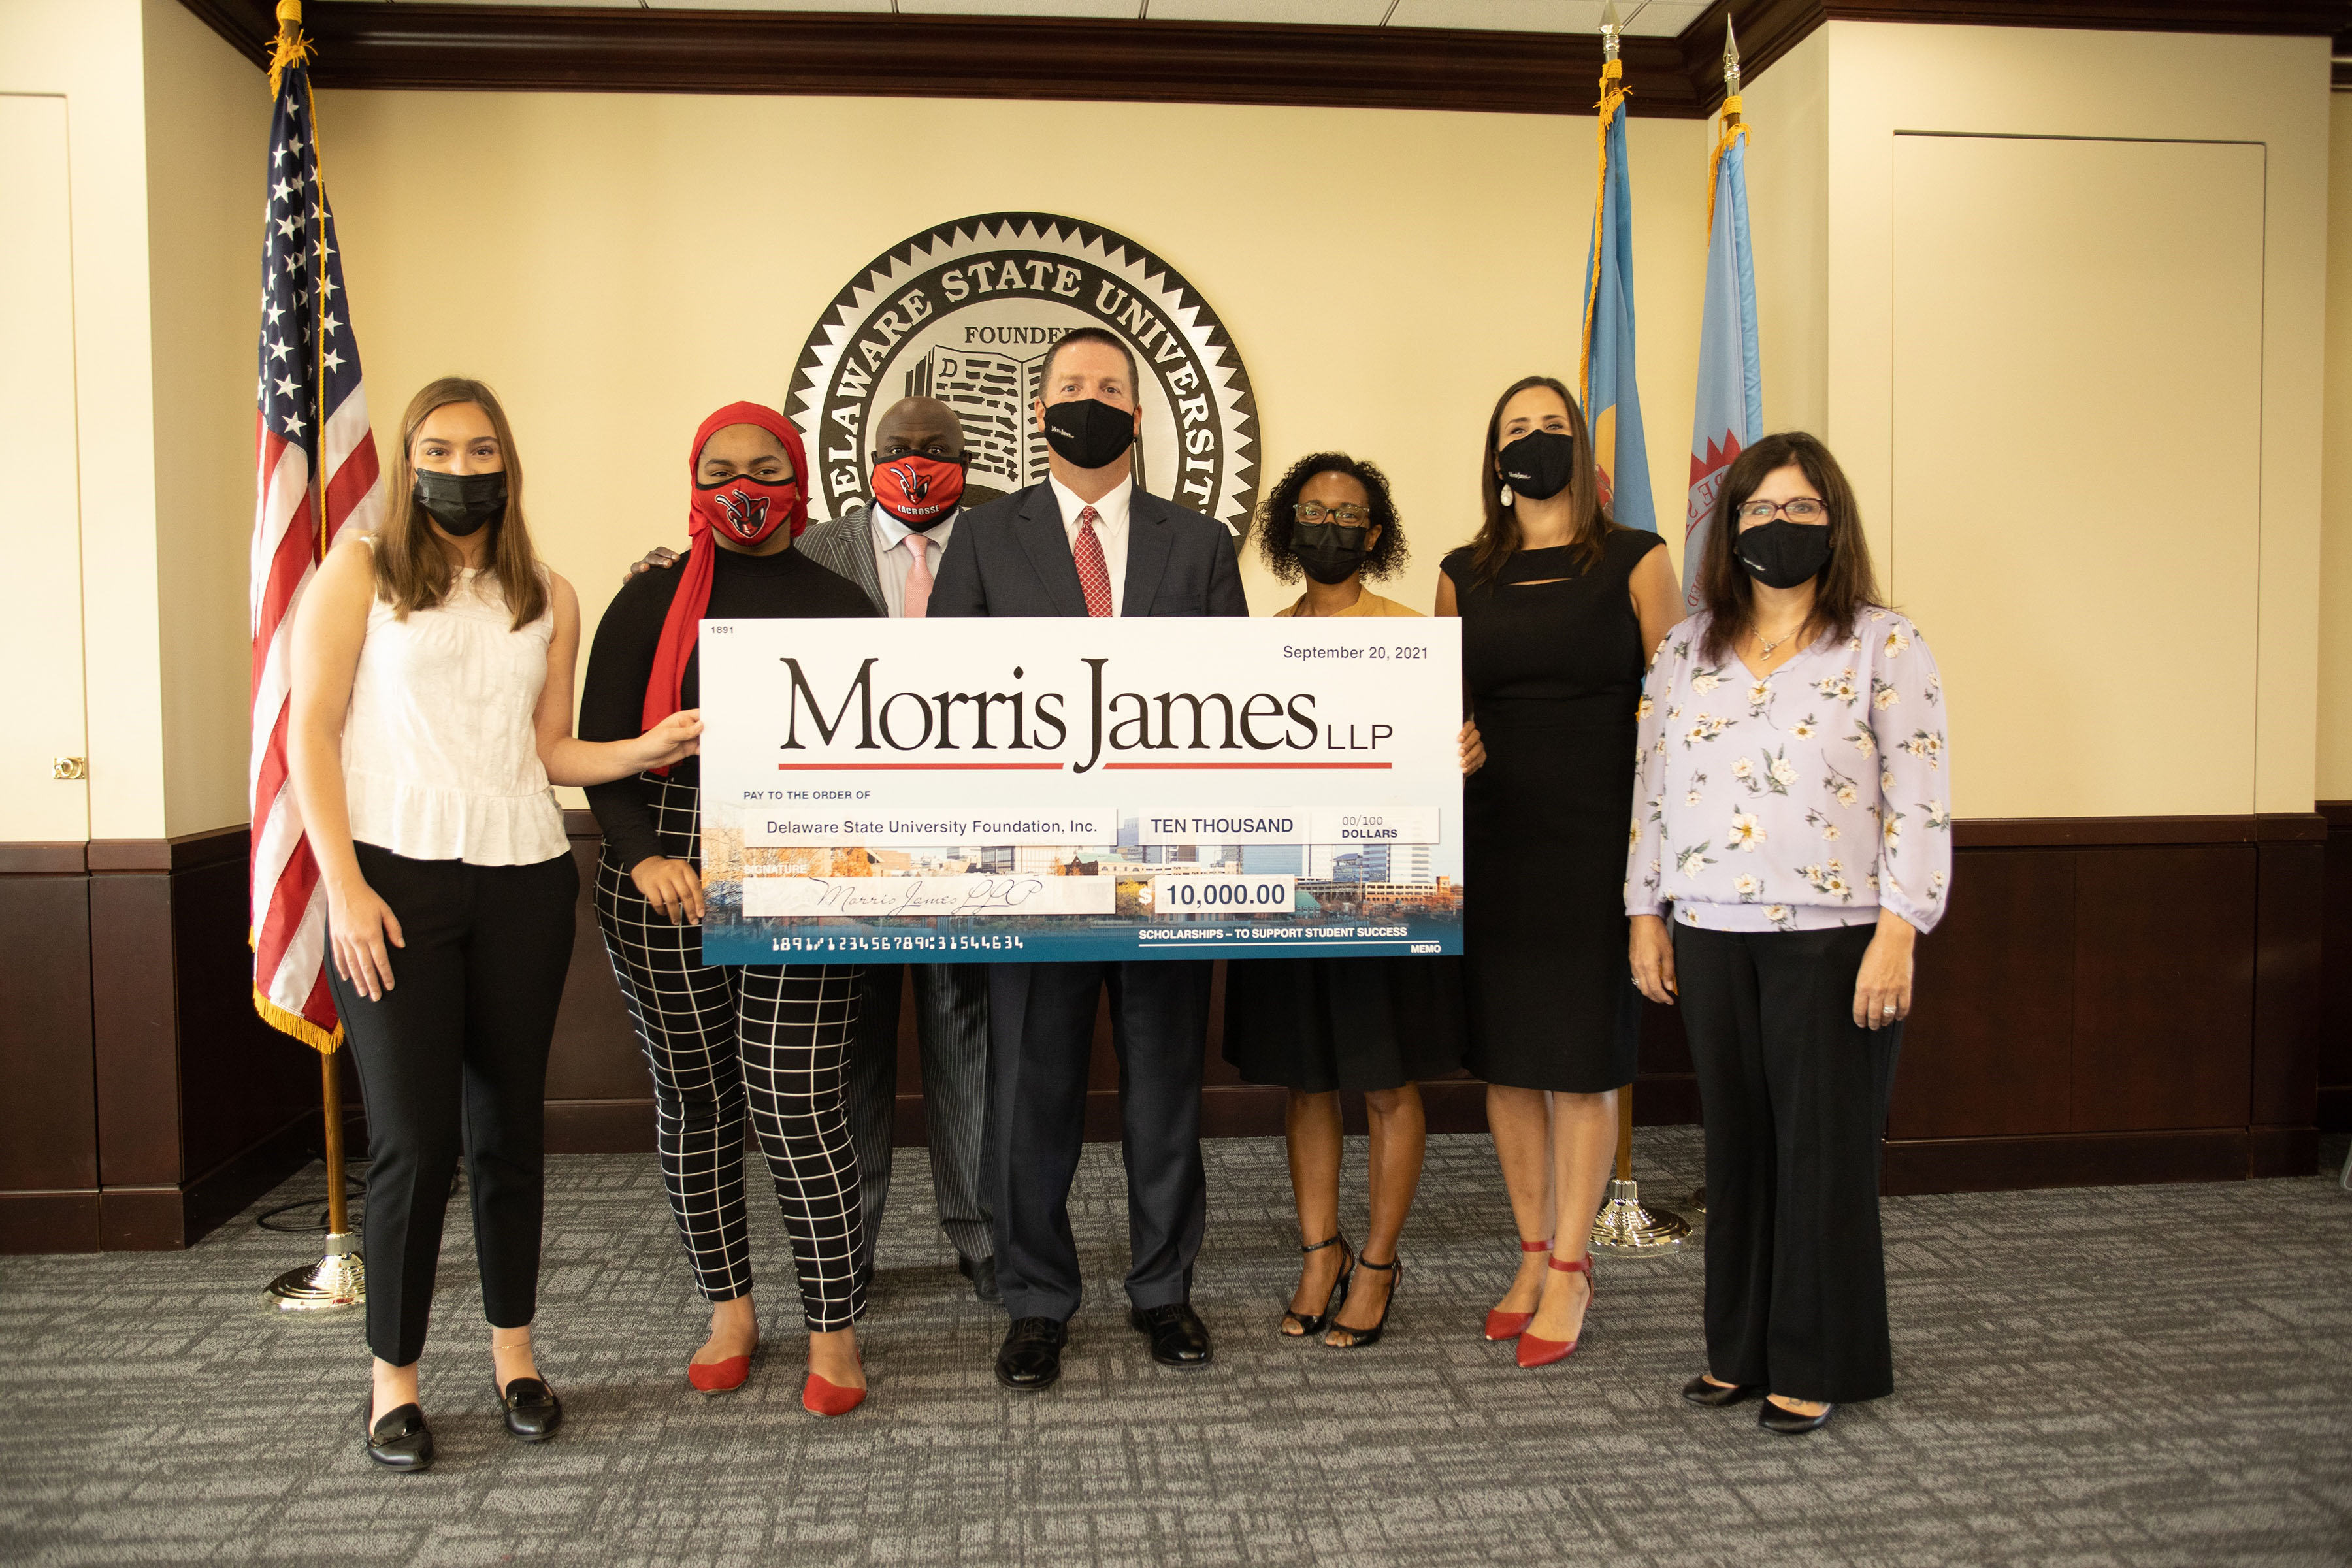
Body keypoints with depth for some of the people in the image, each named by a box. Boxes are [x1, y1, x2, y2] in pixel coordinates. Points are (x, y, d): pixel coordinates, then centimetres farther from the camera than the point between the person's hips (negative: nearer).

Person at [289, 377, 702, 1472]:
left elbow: (550, 750, 12)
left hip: (523, 879, 3)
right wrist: (344, 885, -8)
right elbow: (312, 731, 0)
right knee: (413, 1137, -2)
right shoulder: (360, 569, 4)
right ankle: (392, 1376, 15)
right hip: (395, 877, -3)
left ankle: (513, 1351, 25)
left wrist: (646, 749, -6)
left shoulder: (547, 600, 13)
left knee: (510, 1126, 9)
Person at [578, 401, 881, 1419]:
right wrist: (646, 857, -12)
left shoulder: (838, 607, 7)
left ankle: (834, 1328, 13)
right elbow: (599, 746, 3)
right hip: (665, 880, 2)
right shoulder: (651, 600, 8)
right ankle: (728, 1307, 28)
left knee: (796, 1111, -5)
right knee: (693, 1103, 10)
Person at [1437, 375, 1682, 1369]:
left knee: (1581, 1059, 1)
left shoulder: (1635, 561, 2)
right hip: (1491, 843, 3)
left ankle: (1570, 1272, 13)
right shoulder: (1464, 575, 11)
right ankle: (1533, 1257, 22)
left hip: (1596, 841, -3)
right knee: (1504, 1053, 8)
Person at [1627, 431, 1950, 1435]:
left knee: (1823, 1144, 3)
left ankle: (1815, 1366, 16)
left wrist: (1897, 933, -12)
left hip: (1833, 934, -3)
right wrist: (1645, 915, 9)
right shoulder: (1685, 649, 11)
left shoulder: (1885, 646, -1)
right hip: (1711, 934, 4)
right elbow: (1653, 788, 13)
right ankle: (1740, 1349, 23)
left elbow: (1918, 802, -6)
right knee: (1735, 1141, 10)